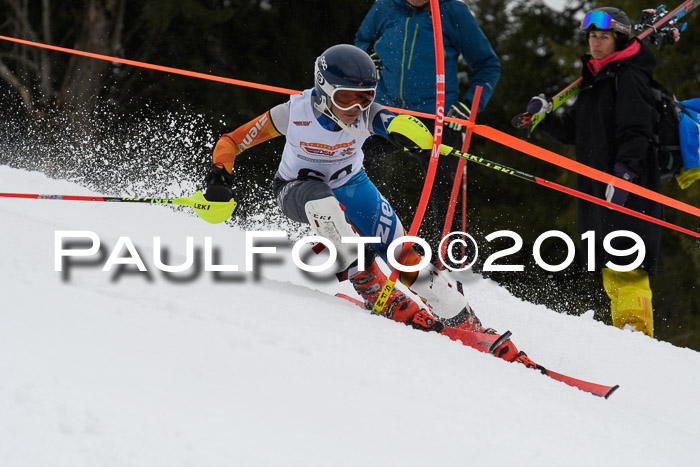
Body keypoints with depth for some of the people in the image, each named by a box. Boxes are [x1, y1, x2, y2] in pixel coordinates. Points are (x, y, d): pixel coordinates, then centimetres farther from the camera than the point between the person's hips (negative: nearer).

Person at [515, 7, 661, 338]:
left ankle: (638, 332, -18)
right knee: (610, 264, 9)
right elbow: (572, 133, 25)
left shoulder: (629, 77, -6)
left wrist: (624, 173, -26)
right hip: (597, 186, 9)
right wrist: (545, 116, 7)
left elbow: (635, 132, -16)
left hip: (629, 188, -9)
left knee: (626, 264, -15)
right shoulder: (593, 81, 22)